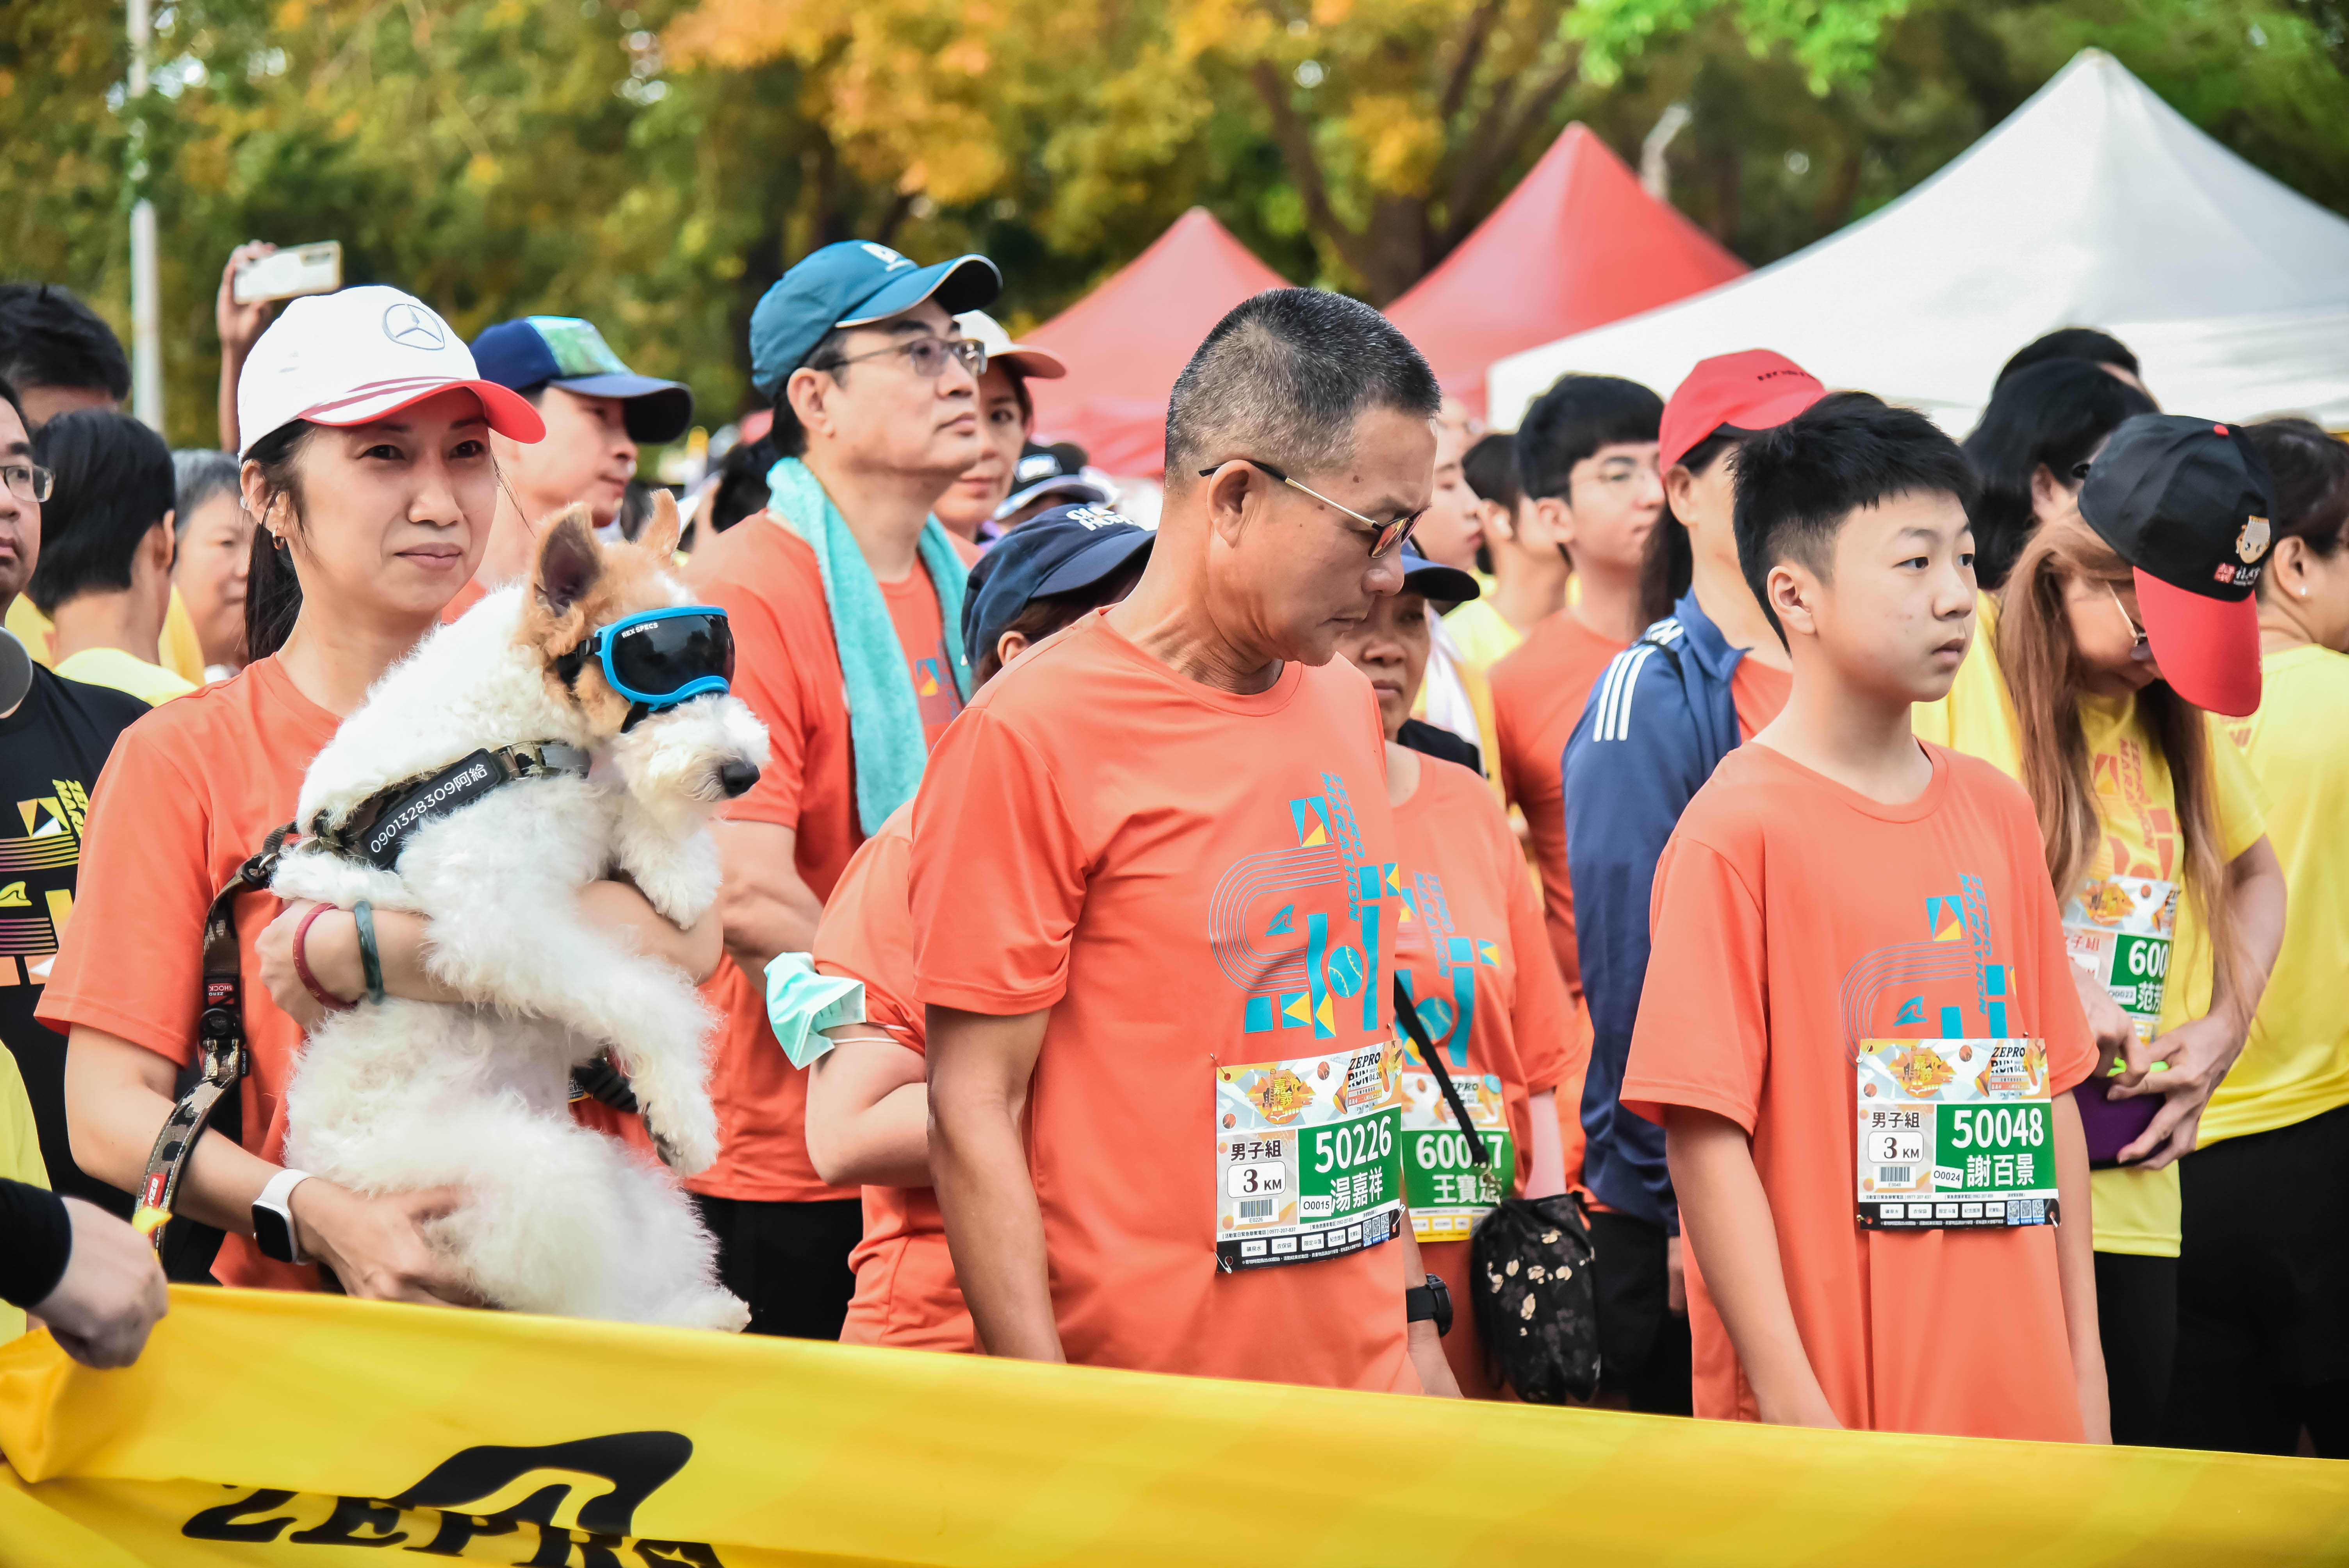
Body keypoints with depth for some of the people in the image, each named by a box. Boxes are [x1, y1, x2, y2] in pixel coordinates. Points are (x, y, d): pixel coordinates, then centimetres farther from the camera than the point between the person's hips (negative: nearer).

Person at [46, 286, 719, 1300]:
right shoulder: (183, 760, 5)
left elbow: (682, 939, -9)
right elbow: (110, 1112, -2)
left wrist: (353, 951, -13)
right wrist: (319, 1217, -19)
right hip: (308, 1322, -2)